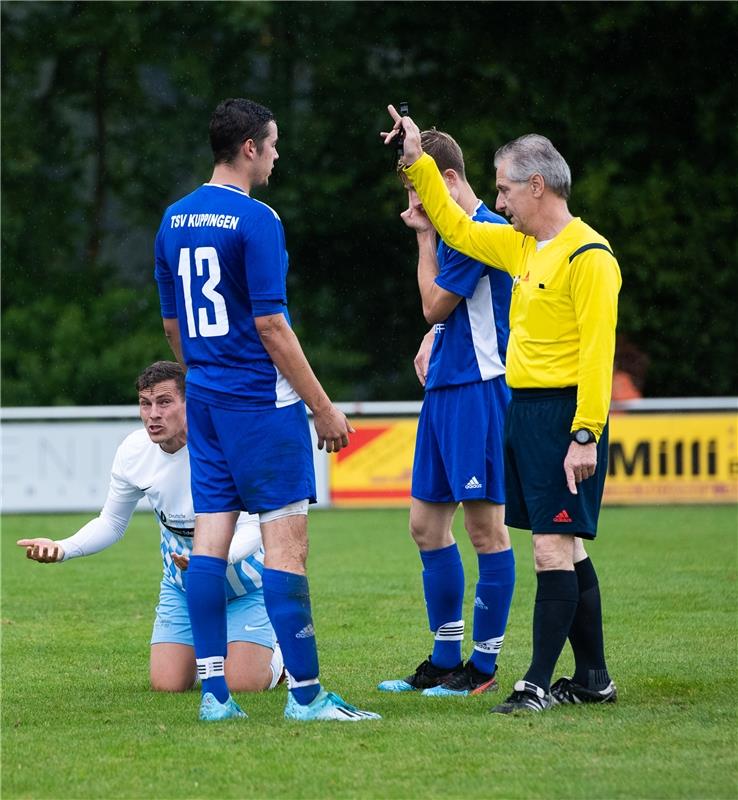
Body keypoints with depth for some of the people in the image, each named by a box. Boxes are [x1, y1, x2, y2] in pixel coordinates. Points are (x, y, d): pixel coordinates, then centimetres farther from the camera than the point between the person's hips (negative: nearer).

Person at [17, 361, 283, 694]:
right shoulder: (133, 451, -13)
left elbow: (252, 528, -31)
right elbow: (111, 523, 3)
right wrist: (62, 549, -16)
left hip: (244, 587, -4)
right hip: (181, 587, 4)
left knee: (242, 686, -16)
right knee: (167, 686, -5)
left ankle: (280, 655, 20)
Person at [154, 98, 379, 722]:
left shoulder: (175, 220, 11)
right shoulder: (255, 220, -13)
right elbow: (271, 325, -16)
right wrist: (324, 407, -11)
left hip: (206, 400, 8)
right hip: (262, 402, -8)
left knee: (210, 539, 5)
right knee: (286, 542, -6)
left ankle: (215, 691, 4)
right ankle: (305, 692, -6)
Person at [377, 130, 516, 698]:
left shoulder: (486, 231, -13)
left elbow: (435, 305, -10)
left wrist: (426, 238, -3)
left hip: (477, 389, -10)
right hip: (443, 389, 10)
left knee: (485, 526, -4)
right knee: (427, 523, 10)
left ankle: (484, 666, 1)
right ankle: (444, 661, 17)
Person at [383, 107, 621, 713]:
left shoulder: (588, 255, -13)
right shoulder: (524, 247, 14)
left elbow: (597, 350, -18)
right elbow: (457, 229, 29)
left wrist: (586, 434, -23)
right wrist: (417, 163, 25)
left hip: (565, 412, -9)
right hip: (523, 410, 9)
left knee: (553, 549, -10)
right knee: (565, 550, 11)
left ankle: (538, 683, -11)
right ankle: (593, 679, 17)